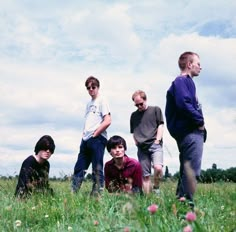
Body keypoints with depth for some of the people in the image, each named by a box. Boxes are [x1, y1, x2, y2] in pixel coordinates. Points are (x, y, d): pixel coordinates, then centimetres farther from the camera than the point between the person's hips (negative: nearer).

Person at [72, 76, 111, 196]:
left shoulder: (102, 101, -2)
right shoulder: (89, 104, 20)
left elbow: (107, 121, -13)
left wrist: (94, 135, -11)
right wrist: (84, 136, 6)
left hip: (97, 139, -8)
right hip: (86, 140, 8)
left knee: (97, 170, -3)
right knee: (79, 168, 6)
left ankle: (96, 195, 0)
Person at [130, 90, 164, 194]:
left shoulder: (155, 110, 9)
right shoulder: (134, 115, 18)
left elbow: (161, 125, 5)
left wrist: (157, 140, -5)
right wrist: (136, 142, 6)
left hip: (155, 145, -3)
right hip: (141, 148, 3)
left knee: (158, 167, -25)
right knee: (145, 175, 2)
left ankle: (156, 188, -3)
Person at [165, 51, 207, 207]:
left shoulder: (186, 82, 23)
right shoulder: (182, 81, -7)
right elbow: (184, 104, -22)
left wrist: (199, 123, 7)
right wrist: (200, 121, -12)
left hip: (192, 132, 10)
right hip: (190, 132, -10)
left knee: (187, 170, 12)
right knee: (192, 170, -13)